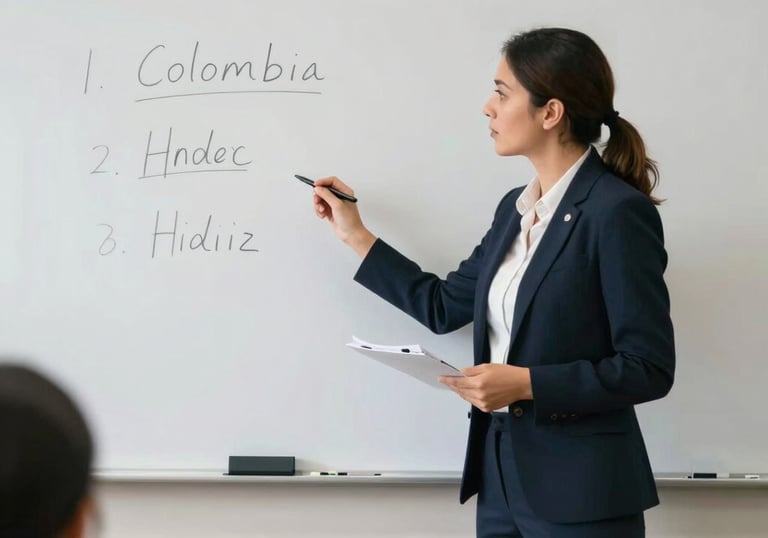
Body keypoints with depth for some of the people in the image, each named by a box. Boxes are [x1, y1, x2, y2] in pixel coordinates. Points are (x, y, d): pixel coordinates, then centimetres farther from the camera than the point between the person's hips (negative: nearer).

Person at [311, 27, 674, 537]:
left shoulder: (619, 212, -15)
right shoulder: (515, 208, 10)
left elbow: (649, 369, -16)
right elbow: (443, 305, 18)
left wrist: (527, 384, -22)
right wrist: (355, 234, 20)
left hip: (580, 489, -8)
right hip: (502, 473, 8)